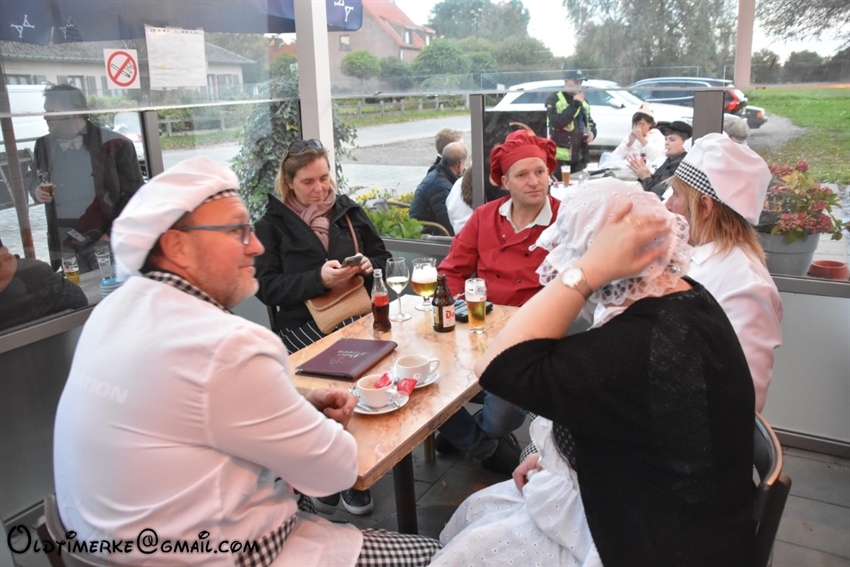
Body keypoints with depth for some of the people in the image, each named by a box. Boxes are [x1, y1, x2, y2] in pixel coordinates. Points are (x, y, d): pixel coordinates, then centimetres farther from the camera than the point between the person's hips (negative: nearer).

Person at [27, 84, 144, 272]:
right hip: (63, 244, 5)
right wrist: (36, 189, 3)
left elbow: (133, 191, -7)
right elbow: (33, 174, 27)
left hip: (105, 242, -4)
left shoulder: (112, 144, -9)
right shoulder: (45, 145, 7)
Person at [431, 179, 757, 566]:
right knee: (479, 511, 13)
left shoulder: (646, 342, -35)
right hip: (648, 508, 9)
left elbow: (501, 370, -35)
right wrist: (556, 456, 6)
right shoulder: (681, 298, -2)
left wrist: (587, 270, -37)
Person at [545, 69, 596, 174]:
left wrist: (592, 132, 2)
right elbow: (556, 122, -21)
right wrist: (574, 104, -21)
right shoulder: (554, 99, -5)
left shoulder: (583, 101, 17)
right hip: (561, 157, -7)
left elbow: (590, 122, 26)